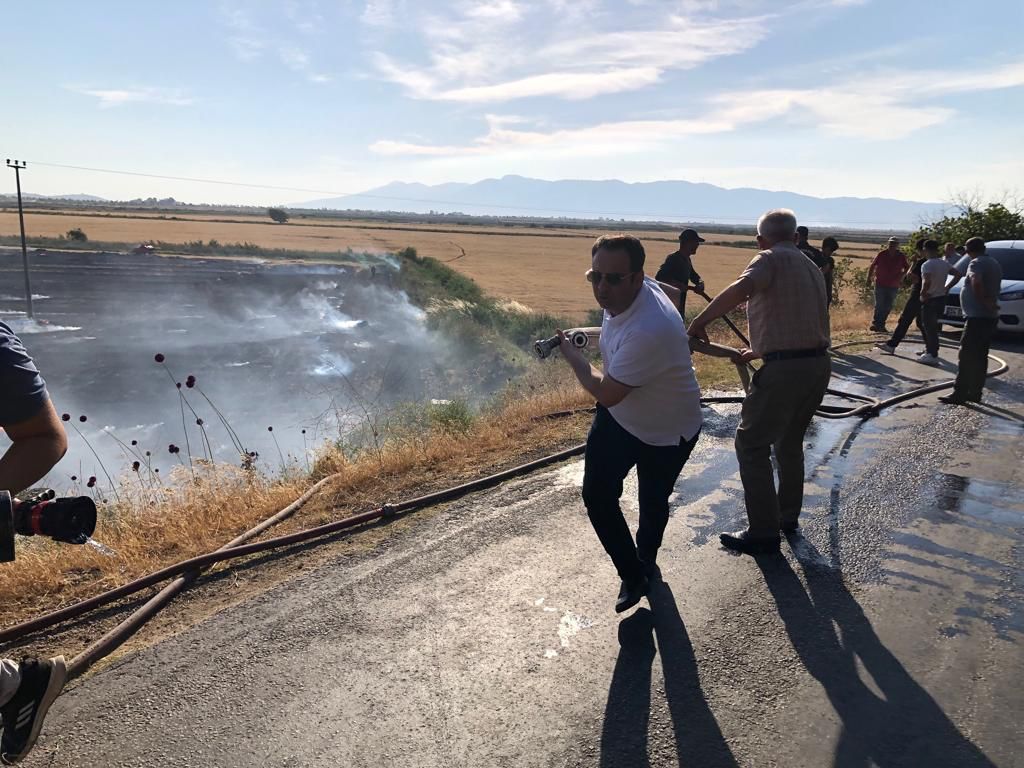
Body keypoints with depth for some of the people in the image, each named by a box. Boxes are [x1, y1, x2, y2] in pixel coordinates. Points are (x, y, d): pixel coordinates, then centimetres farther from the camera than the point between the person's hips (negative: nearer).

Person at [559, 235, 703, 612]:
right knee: (597, 496, 1)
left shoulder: (648, 332, -41)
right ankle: (632, 573, 19)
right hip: (617, 415, 7)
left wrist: (572, 356, -15)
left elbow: (606, 394, -30)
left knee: (652, 506, 14)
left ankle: (644, 563, 45)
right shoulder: (622, 294, -15)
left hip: (666, 432, -7)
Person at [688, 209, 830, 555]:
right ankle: (788, 516, 37)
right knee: (790, 441, 24)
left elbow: (740, 289, -29)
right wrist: (760, 350, 32)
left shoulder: (771, 259, -6)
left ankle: (763, 533, 4)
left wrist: (699, 322, -22)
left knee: (752, 444, 1)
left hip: (786, 369, -9)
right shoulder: (811, 267, 19)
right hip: (819, 363, 9)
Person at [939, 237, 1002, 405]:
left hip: (977, 317, -10)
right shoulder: (994, 264, 18)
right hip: (990, 317, 10)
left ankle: (959, 394, -9)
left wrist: (984, 301, -23)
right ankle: (975, 393, 17)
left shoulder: (976, 263, -12)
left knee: (967, 356, -9)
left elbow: (976, 282, -30)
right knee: (980, 356, 13)